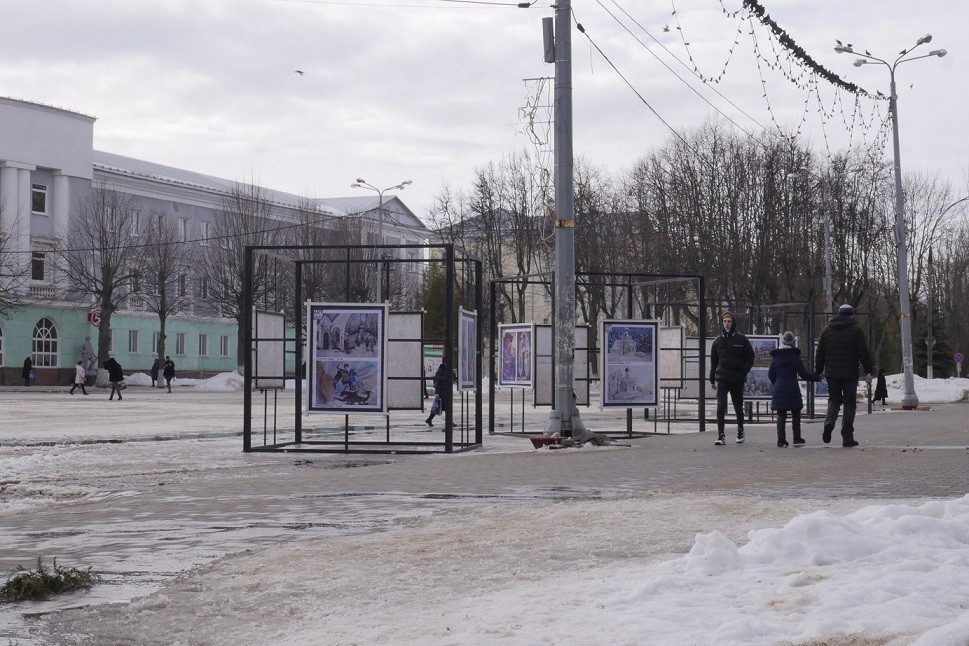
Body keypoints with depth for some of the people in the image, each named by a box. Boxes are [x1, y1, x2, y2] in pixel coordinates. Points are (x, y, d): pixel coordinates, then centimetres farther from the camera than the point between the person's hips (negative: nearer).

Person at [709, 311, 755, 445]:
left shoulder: (742, 340, 2)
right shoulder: (718, 341, 7)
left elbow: (750, 358, 6)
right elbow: (713, 361, 14)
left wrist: (744, 372, -8)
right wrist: (712, 379, 11)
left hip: (738, 380, 0)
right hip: (722, 379, 0)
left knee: (738, 408, 10)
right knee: (721, 407, -12)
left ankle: (740, 432, 29)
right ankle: (720, 436, -13)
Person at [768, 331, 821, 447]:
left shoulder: (775, 357, 3)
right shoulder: (795, 356, -6)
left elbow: (770, 375, 8)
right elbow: (804, 374, -7)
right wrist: (817, 377, 6)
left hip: (779, 390, 2)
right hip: (793, 390, -2)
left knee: (781, 416, 4)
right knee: (796, 414, 14)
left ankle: (781, 439, -5)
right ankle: (797, 437, 18)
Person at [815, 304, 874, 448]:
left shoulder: (827, 331, 9)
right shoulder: (856, 330, -2)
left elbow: (819, 353, 10)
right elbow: (864, 353, -5)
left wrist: (818, 371, 16)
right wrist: (868, 372, -2)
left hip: (832, 373, 3)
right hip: (850, 374, -3)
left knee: (834, 400, 16)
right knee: (849, 403, 3)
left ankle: (829, 422, -15)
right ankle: (847, 438, 0)